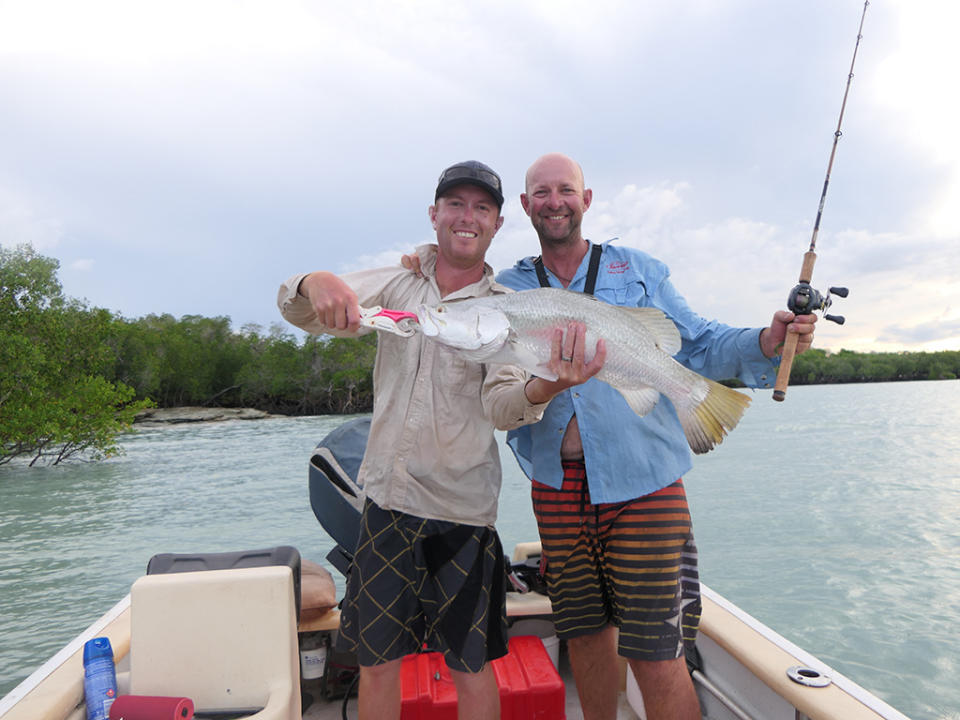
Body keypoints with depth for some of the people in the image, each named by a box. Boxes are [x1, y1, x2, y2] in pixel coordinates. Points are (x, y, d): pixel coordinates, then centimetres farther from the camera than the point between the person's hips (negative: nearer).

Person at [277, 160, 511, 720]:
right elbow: (299, 311, -3)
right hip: (388, 499, 3)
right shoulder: (395, 284, 5)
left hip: (462, 510, -2)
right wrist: (316, 283, -27)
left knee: (471, 664, 11)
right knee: (376, 658, 15)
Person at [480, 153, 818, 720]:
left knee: (656, 661, -2)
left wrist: (767, 343, -12)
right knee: (586, 637, 18)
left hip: (643, 485, -2)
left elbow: (700, 345, 8)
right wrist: (545, 388, -26)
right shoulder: (508, 290, 6)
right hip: (558, 490, 2)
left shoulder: (639, 270, 7)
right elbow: (497, 405, -5)